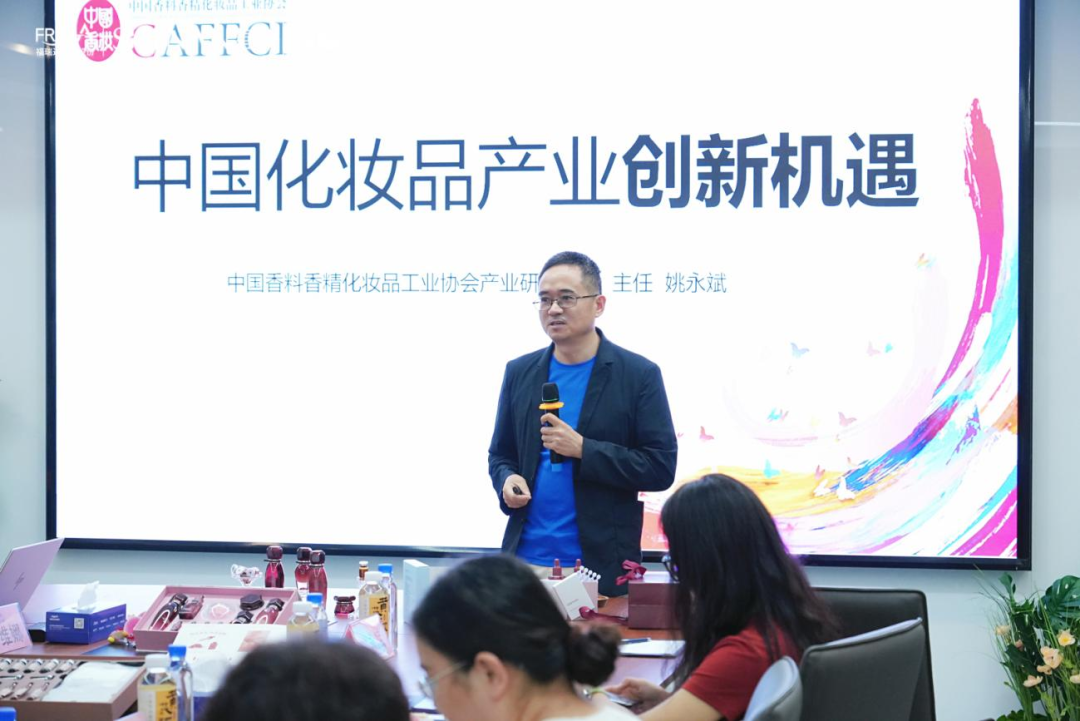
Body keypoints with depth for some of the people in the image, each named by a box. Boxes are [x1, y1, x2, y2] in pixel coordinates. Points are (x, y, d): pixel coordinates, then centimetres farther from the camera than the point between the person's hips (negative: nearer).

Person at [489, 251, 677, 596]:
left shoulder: (639, 374, -3)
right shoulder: (519, 372, 9)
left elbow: (660, 467, -7)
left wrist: (582, 449, -17)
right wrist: (507, 480, -6)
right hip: (526, 557, 3)